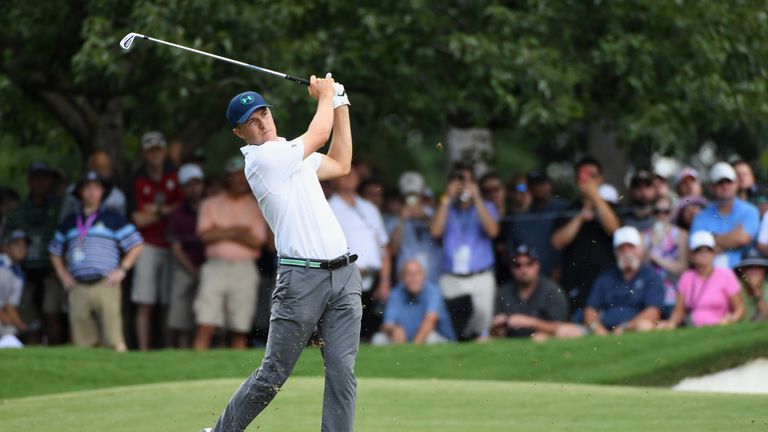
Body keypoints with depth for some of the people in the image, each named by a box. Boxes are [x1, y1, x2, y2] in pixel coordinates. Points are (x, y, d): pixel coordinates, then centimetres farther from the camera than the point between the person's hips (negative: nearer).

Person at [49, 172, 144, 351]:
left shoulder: (113, 219, 8)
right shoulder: (69, 222, 19)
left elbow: (136, 244, 6)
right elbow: (55, 252, 28)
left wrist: (122, 270, -3)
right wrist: (64, 276, 14)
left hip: (105, 285, -4)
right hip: (78, 288, 4)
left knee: (114, 341, -13)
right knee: (82, 343, 1)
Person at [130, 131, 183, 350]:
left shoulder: (174, 177, 7)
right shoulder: (138, 180, 0)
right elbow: (139, 219, -5)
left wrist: (159, 210, -7)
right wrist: (169, 211, -2)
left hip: (171, 247, 2)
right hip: (149, 247, -2)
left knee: (170, 303, -2)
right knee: (144, 305, -5)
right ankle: (143, 351, -5)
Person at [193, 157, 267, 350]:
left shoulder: (256, 207, 12)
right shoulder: (211, 204, 13)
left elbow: (257, 241, -1)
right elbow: (205, 235, -2)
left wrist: (221, 233, -4)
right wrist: (237, 231, -4)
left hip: (245, 270, 1)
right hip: (216, 267, 0)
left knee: (240, 330, -1)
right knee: (205, 325, -10)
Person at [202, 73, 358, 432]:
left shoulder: (292, 154, 18)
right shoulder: (262, 158, -8)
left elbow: (340, 164, 30)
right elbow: (319, 135, -4)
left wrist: (340, 104, 26)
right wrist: (325, 95, 16)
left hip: (344, 274, 7)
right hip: (302, 278, -7)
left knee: (342, 372, -2)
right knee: (272, 375, -2)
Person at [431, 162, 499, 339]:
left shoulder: (485, 207, 15)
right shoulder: (446, 209, 16)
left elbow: (492, 230, -6)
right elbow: (435, 231, -4)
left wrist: (477, 198, -7)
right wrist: (447, 198, -2)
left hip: (481, 278, 0)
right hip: (451, 280, 1)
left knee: (481, 328, -12)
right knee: (451, 329, -11)